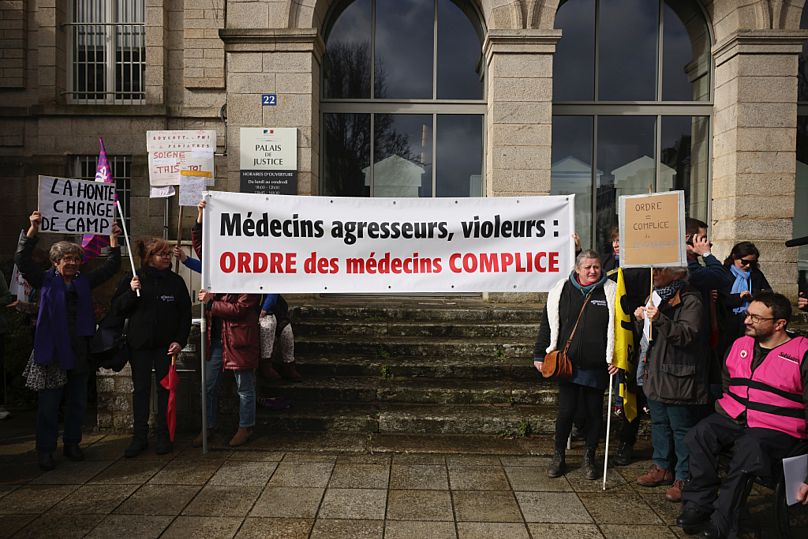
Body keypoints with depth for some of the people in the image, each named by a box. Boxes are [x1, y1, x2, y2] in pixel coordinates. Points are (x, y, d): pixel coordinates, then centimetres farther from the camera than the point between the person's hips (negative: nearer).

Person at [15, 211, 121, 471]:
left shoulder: (84, 281, 11)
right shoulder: (46, 280, 2)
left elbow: (111, 266, 15)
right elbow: (22, 259, -10)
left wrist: (113, 239, 6)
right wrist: (33, 229, -17)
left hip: (79, 351, 4)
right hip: (51, 351, -4)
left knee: (77, 402, 12)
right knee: (48, 404, 1)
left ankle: (72, 444, 25)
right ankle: (45, 450, 11)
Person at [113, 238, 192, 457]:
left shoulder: (175, 281, 2)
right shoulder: (134, 279, 2)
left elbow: (185, 313, 2)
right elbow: (117, 309, 0)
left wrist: (180, 340, -7)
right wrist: (131, 292, -17)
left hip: (166, 345, 0)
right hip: (139, 344, 0)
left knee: (164, 389, 5)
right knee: (140, 390, 6)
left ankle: (163, 436, 15)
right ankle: (139, 437, 15)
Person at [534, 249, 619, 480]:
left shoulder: (610, 292, -1)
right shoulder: (562, 290, 2)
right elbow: (547, 324, 7)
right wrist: (540, 355, 6)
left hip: (597, 367, 0)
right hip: (567, 365, 0)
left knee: (594, 413, 11)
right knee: (565, 412, 3)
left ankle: (589, 458, 29)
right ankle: (559, 457, 22)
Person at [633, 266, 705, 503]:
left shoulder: (689, 301, -11)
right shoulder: (656, 296, 14)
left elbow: (688, 335, -23)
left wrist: (660, 320, -34)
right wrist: (641, 321, 0)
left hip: (678, 377, -8)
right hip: (655, 375, 8)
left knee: (681, 429, 0)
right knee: (659, 423, 18)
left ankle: (684, 478, 9)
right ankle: (662, 467, 31)